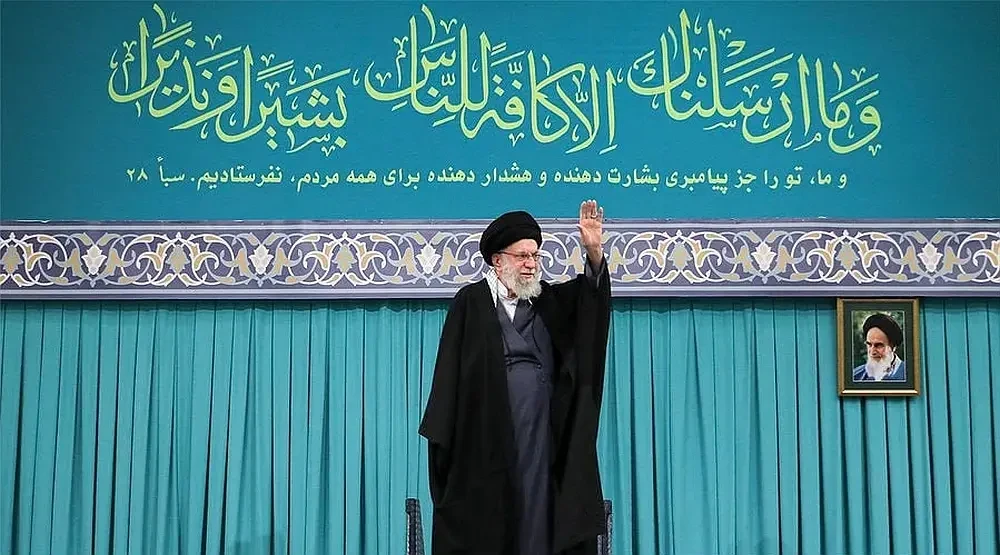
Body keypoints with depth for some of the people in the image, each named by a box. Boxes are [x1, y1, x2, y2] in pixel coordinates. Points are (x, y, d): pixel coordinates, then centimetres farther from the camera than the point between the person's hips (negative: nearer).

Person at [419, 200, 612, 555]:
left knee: (537, 525, 3)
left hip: (541, 440, 4)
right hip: (485, 440, -3)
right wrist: (442, 439, -8)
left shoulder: (548, 301, 11)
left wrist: (594, 253, -22)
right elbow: (449, 372, -3)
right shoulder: (471, 302, -1)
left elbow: (591, 296, -3)